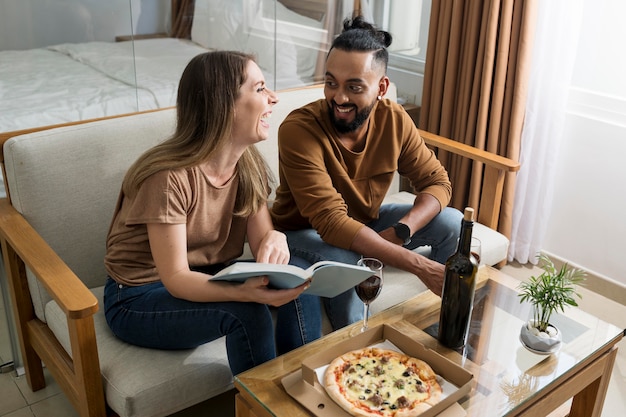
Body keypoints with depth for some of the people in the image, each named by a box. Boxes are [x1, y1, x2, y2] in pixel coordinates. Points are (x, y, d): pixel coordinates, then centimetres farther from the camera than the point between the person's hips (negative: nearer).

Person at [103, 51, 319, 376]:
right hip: (137, 301, -6)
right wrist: (246, 292, -44)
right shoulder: (170, 177, -26)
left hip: (206, 277, 7)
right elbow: (176, 279, -26)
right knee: (246, 312, -30)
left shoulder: (249, 165, -4)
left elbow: (261, 239, -6)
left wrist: (276, 239, -31)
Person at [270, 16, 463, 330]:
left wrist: (401, 230, -29)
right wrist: (419, 266, -40)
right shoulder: (298, 129, -31)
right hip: (304, 232, -5)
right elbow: (332, 222, -36)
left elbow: (437, 182, -7)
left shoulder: (394, 119, -14)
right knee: (346, 262, -37)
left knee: (453, 223, -9)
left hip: (365, 222, 6)